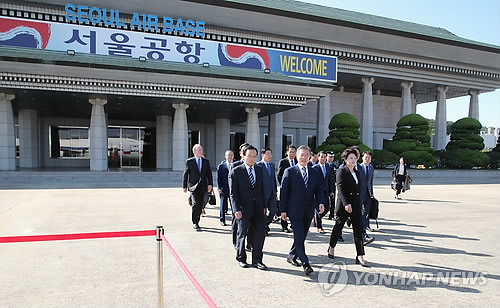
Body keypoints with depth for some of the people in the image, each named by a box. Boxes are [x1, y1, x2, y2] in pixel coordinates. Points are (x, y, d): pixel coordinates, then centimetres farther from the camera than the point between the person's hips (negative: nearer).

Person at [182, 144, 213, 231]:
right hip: (194, 186, -4)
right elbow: (185, 174, 3)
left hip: (203, 187, 4)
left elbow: (209, 174, 8)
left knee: (202, 203, 7)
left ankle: (196, 219, 27)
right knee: (196, 204, -13)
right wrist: (184, 186, 1)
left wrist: (210, 184, -5)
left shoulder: (206, 161, 9)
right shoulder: (189, 161, 1)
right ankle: (195, 223, 0)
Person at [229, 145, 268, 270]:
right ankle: (241, 258, 31)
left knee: (260, 232, -1)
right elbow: (233, 193, -9)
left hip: (258, 208, 4)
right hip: (243, 208, -4)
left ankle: (257, 260, 13)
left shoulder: (260, 169, 9)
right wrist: (236, 209, -17)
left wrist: (264, 205, 12)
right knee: (242, 233, 11)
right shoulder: (235, 171, -7)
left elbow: (262, 189, 14)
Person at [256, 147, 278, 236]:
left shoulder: (272, 165, 13)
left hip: (272, 193, 6)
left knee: (274, 210, 3)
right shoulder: (258, 165, -10)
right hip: (263, 193, -6)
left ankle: (266, 223, 27)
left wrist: (275, 190, 15)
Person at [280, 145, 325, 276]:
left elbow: (319, 190, 9)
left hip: (308, 211, 5)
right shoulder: (289, 171, -3)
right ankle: (305, 264, -6)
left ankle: (292, 256, 33)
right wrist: (283, 210, -8)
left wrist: (321, 203, -11)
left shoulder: (314, 173, 10)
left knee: (301, 237, 14)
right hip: (295, 211, -5)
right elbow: (283, 191, -4)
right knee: (299, 238, -8)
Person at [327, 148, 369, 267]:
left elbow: (358, 189, 17)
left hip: (356, 205, 6)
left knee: (358, 231, 0)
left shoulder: (357, 172, 13)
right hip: (344, 205, -6)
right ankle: (331, 248, 32)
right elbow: (340, 188, -18)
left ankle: (360, 257, 1)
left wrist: (359, 204, 16)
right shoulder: (341, 171, -8)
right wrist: (346, 203, -27)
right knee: (338, 227, 10)